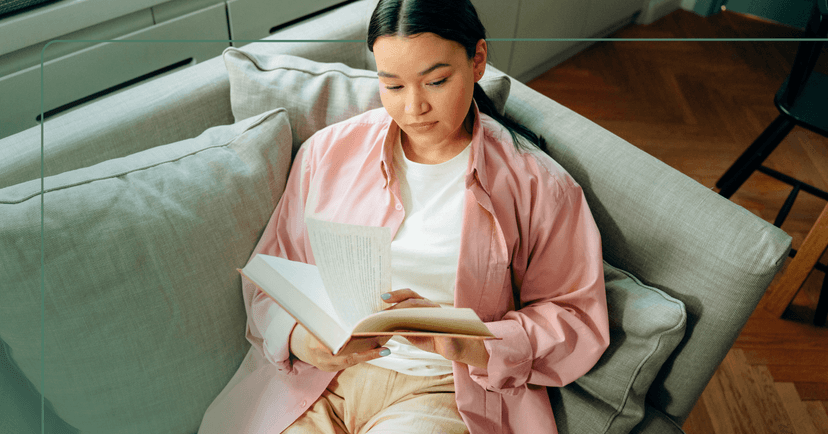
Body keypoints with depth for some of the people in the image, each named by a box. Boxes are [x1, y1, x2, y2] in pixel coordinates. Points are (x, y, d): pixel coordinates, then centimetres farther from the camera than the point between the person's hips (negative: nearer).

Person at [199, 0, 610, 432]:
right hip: (313, 376, 3)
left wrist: (469, 345, -17)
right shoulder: (327, 151, 6)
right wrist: (298, 339, -14)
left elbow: (578, 319, -1)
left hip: (444, 390, -2)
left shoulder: (537, 186, -2)